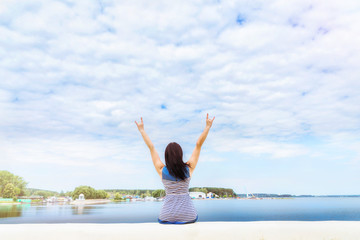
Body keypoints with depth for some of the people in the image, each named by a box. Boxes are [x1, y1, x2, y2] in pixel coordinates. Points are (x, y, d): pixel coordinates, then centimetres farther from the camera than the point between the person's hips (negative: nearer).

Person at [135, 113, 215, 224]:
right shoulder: (188, 168, -7)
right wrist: (208, 126, 4)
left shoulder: (162, 170, -7)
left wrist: (142, 130, 8)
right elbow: (198, 144, -2)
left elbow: (151, 147, 1)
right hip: (188, 216, 0)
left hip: (167, 217, 0)